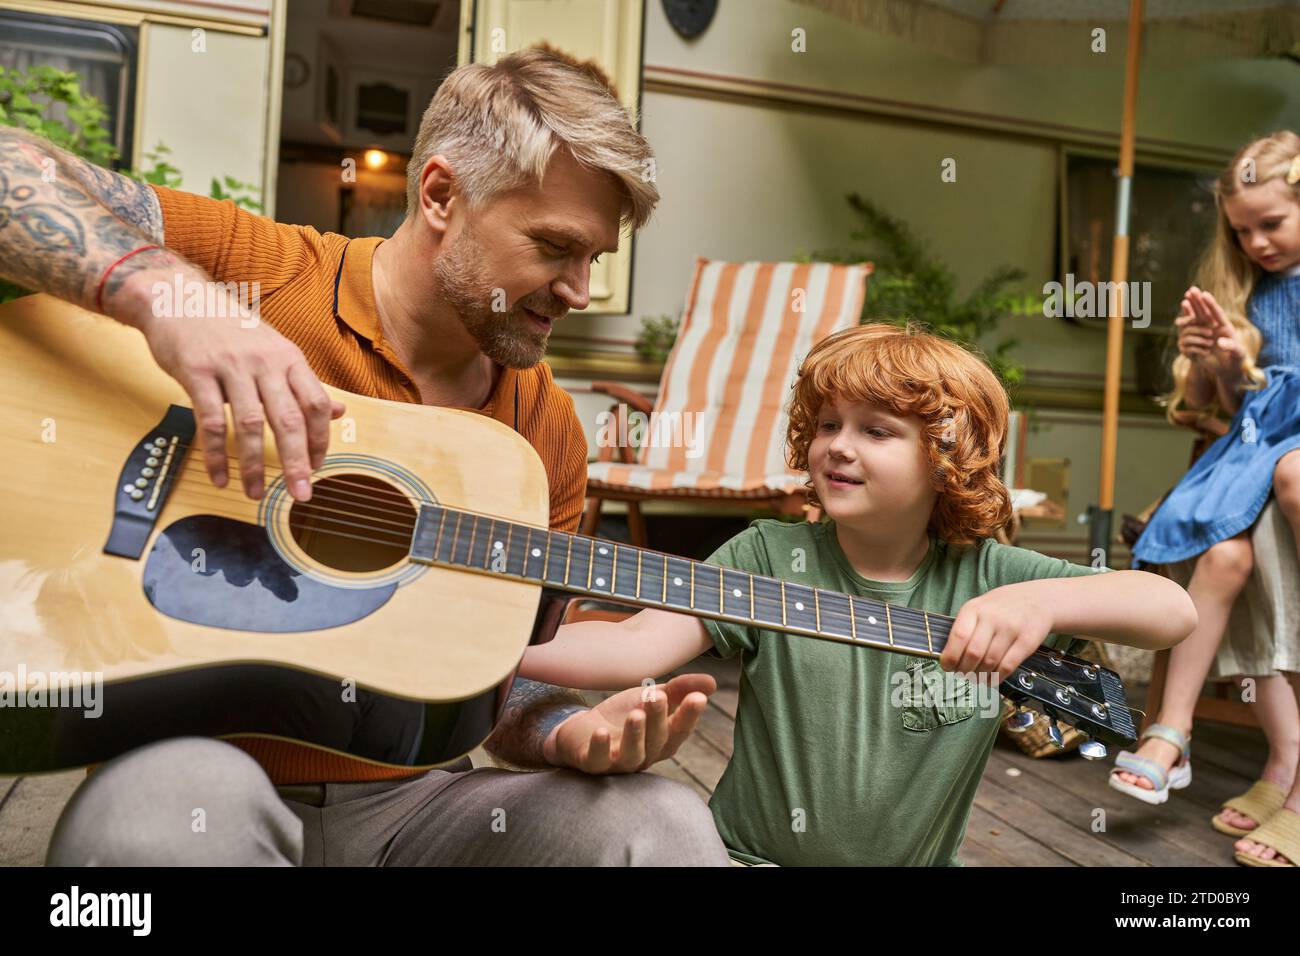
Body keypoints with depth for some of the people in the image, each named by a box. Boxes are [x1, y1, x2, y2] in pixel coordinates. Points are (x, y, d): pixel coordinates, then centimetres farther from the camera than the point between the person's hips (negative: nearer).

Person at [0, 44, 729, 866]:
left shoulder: (549, 427, 3)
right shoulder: (252, 270, -6)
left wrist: (579, 730, -12)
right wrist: (165, 290, -29)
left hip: (403, 800, 3)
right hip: (198, 763, -2)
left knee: (664, 823, -21)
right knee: (176, 799, -37)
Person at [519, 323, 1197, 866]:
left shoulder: (987, 577, -5)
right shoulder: (770, 557, -10)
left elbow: (1174, 610, -12)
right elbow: (636, 646, -21)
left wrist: (1042, 601, -32)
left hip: (918, 858, 2)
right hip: (754, 853, -2)